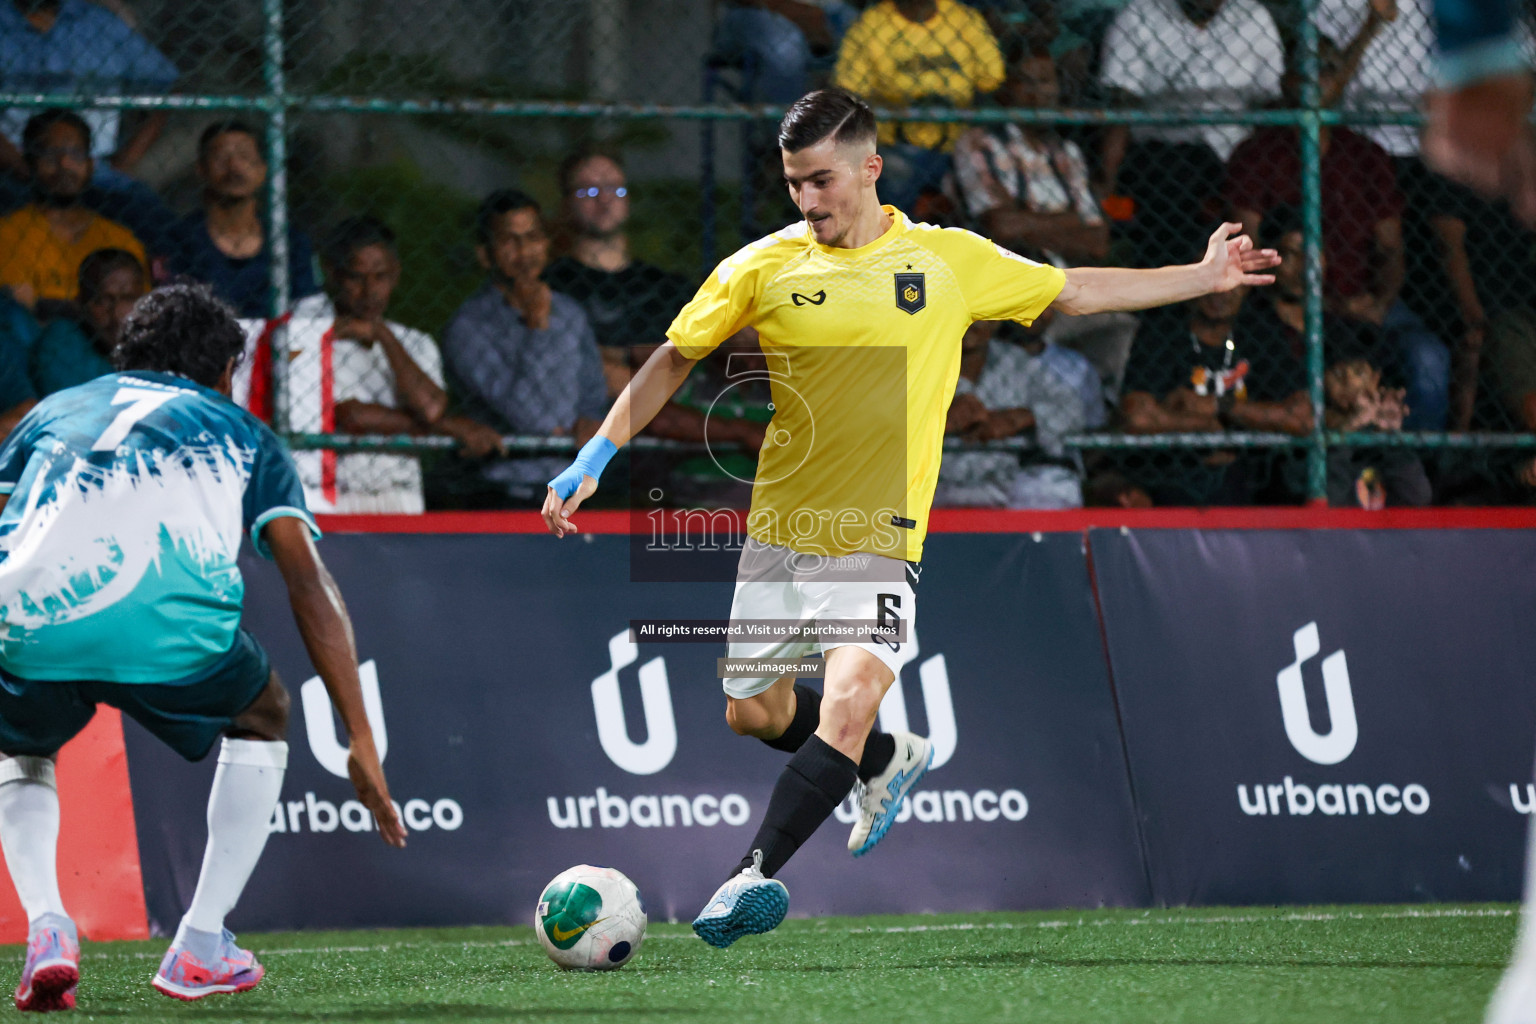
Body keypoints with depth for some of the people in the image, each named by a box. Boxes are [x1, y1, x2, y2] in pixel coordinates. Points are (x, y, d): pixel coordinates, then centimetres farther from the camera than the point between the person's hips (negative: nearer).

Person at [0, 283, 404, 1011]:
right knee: (259, 723, 31)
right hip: (173, 622, -1)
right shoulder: (243, 434, 30)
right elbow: (310, 584, 19)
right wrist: (362, 745, 18)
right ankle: (200, 947, 22)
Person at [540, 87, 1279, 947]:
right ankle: (891, 761, 40)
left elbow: (1075, 291, 12)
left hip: (880, 538, -3)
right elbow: (674, 360, 8)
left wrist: (1203, 277, 12)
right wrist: (594, 461, 1)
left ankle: (754, 875, -26)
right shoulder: (763, 269, -1)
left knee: (849, 702, -24)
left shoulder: (950, 260, 0)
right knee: (754, 711, 12)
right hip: (781, 526, 3)